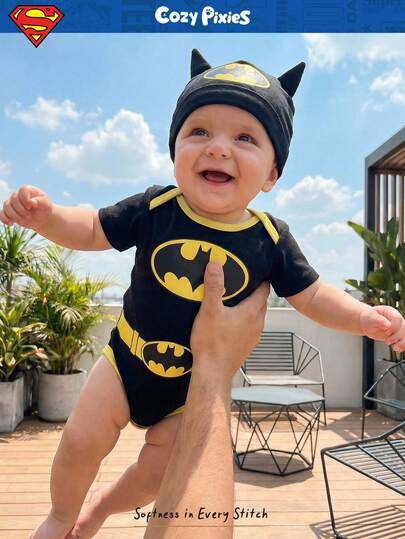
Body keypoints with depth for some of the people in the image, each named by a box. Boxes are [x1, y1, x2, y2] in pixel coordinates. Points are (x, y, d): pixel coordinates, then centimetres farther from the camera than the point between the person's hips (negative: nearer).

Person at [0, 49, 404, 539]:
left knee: (156, 474, 12)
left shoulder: (270, 240, -17)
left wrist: (365, 317, -23)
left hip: (195, 384, 1)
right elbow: (93, 230, -6)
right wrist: (46, 216, -24)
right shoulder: (153, 210, -18)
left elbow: (312, 296, -8)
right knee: (82, 440, -3)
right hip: (126, 359, 0)